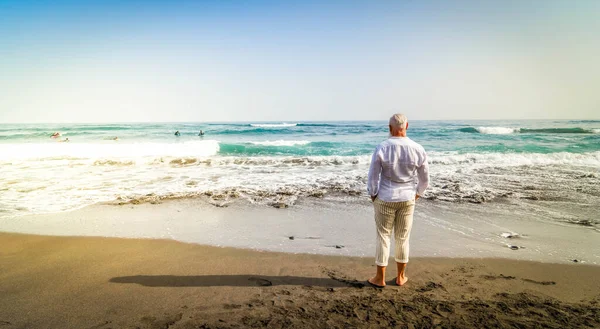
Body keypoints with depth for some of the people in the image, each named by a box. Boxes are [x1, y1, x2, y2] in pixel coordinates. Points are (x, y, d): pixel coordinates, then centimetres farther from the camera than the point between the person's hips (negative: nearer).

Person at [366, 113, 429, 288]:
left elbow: (373, 176, -11)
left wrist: (373, 195, 5)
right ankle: (401, 276, 28)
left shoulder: (382, 148, -16)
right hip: (407, 199, 3)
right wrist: (418, 193, 19)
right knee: (403, 238, 15)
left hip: (385, 199, -2)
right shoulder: (417, 149, -9)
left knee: (383, 237, 9)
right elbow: (425, 178, 2)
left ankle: (380, 278, 19)